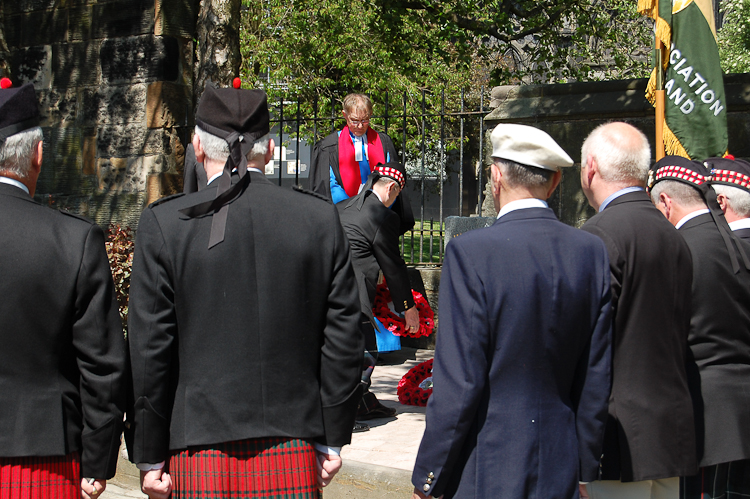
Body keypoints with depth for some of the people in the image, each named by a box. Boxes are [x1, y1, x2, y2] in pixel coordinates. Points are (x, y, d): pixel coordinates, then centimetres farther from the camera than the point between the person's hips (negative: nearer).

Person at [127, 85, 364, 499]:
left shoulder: (164, 224, -5)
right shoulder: (321, 219, 0)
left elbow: (150, 350, -4)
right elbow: (343, 340, 2)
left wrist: (150, 457, 4)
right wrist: (332, 440, 10)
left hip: (202, 451, -1)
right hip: (295, 449, 2)